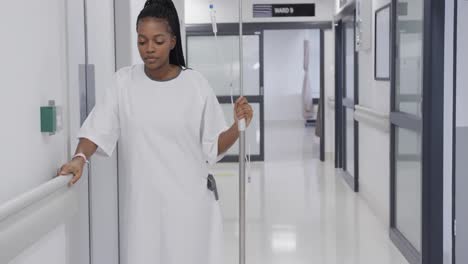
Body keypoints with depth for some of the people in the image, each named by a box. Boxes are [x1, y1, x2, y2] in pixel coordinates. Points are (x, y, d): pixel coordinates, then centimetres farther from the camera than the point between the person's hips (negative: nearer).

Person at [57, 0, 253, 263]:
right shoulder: (124, 81, 0)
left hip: (189, 202, -1)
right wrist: (80, 158, -24)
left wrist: (238, 125, -17)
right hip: (142, 203, 1)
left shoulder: (195, 84, -4)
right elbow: (98, 129, -6)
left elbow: (214, 147, 0)